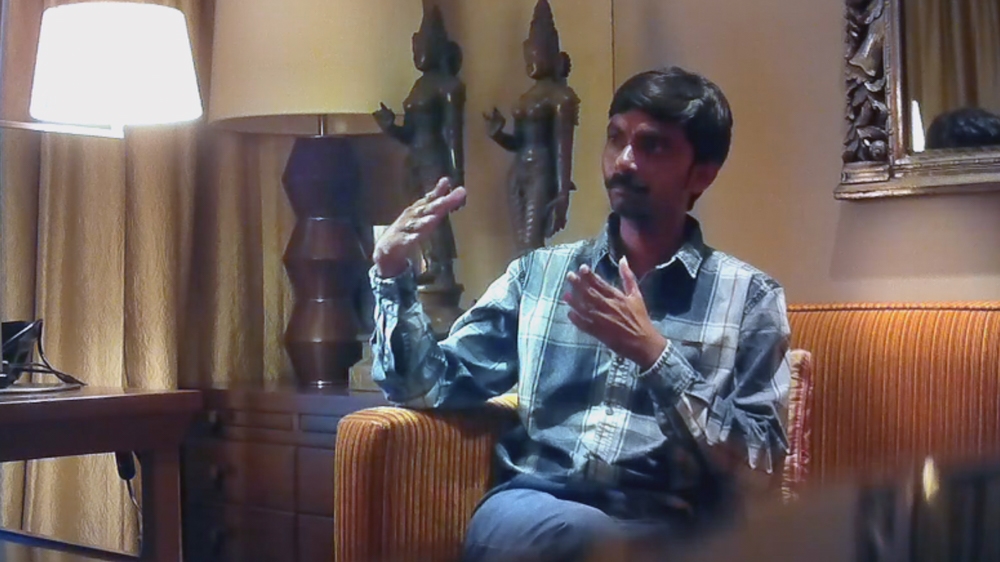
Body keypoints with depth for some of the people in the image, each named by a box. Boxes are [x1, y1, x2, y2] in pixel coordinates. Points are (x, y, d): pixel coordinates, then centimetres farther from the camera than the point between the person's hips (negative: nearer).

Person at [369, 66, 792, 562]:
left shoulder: (750, 297, 7)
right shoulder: (539, 272, 17)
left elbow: (760, 462, -2)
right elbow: (429, 388, 15)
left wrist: (653, 353, -12)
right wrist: (393, 276, 0)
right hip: (529, 510, 2)